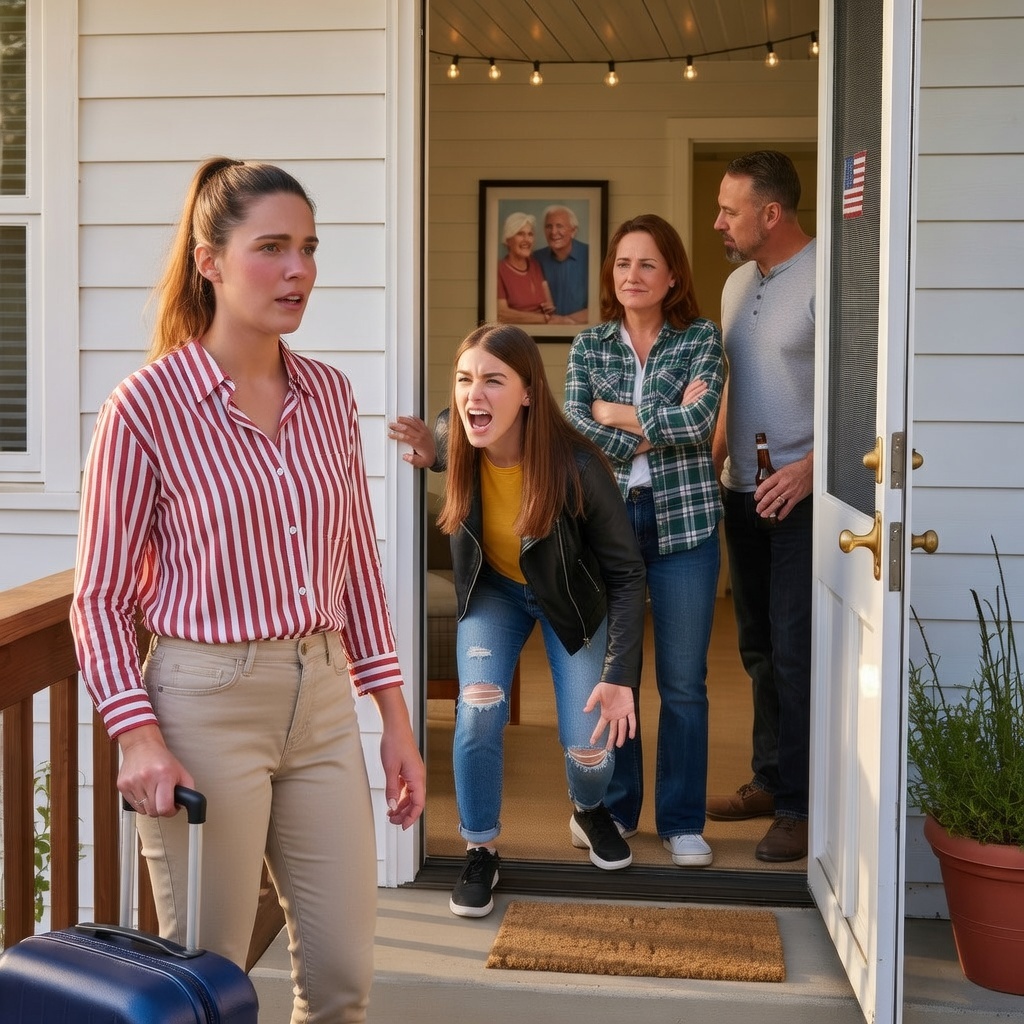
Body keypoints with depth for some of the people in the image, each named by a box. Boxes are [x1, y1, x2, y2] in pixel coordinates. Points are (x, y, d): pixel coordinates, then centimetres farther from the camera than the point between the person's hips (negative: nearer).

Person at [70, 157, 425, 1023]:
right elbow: (100, 598, -6)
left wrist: (396, 718, 11)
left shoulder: (329, 396, 6)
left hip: (323, 699, 5)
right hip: (207, 701, -5)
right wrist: (140, 738, -16)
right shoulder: (147, 406, -9)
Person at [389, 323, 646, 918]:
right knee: (479, 709, -20)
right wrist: (436, 456, -18)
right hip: (493, 590, 2)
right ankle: (481, 852, 2)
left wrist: (621, 677, -29)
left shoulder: (577, 467, -35)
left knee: (591, 749, -6)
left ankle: (590, 813, 32)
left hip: (570, 600, -2)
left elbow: (626, 573, -25)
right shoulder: (462, 449, -25)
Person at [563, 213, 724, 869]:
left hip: (683, 521, -2)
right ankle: (615, 809, 23)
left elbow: (700, 421, -13)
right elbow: (573, 432, -6)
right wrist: (660, 427, -11)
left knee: (684, 684, 3)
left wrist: (617, 414, -7)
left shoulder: (702, 339, 3)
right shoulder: (589, 345, 8)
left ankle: (683, 821, 15)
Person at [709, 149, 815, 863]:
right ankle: (770, 782, 26)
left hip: (802, 496, -8)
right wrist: (714, 458, 13)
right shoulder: (738, 283, 14)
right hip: (746, 494, 8)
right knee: (759, 647, 15)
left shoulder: (823, 281, -13)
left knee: (794, 655, -6)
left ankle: (801, 807, 2)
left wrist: (811, 466, -24)